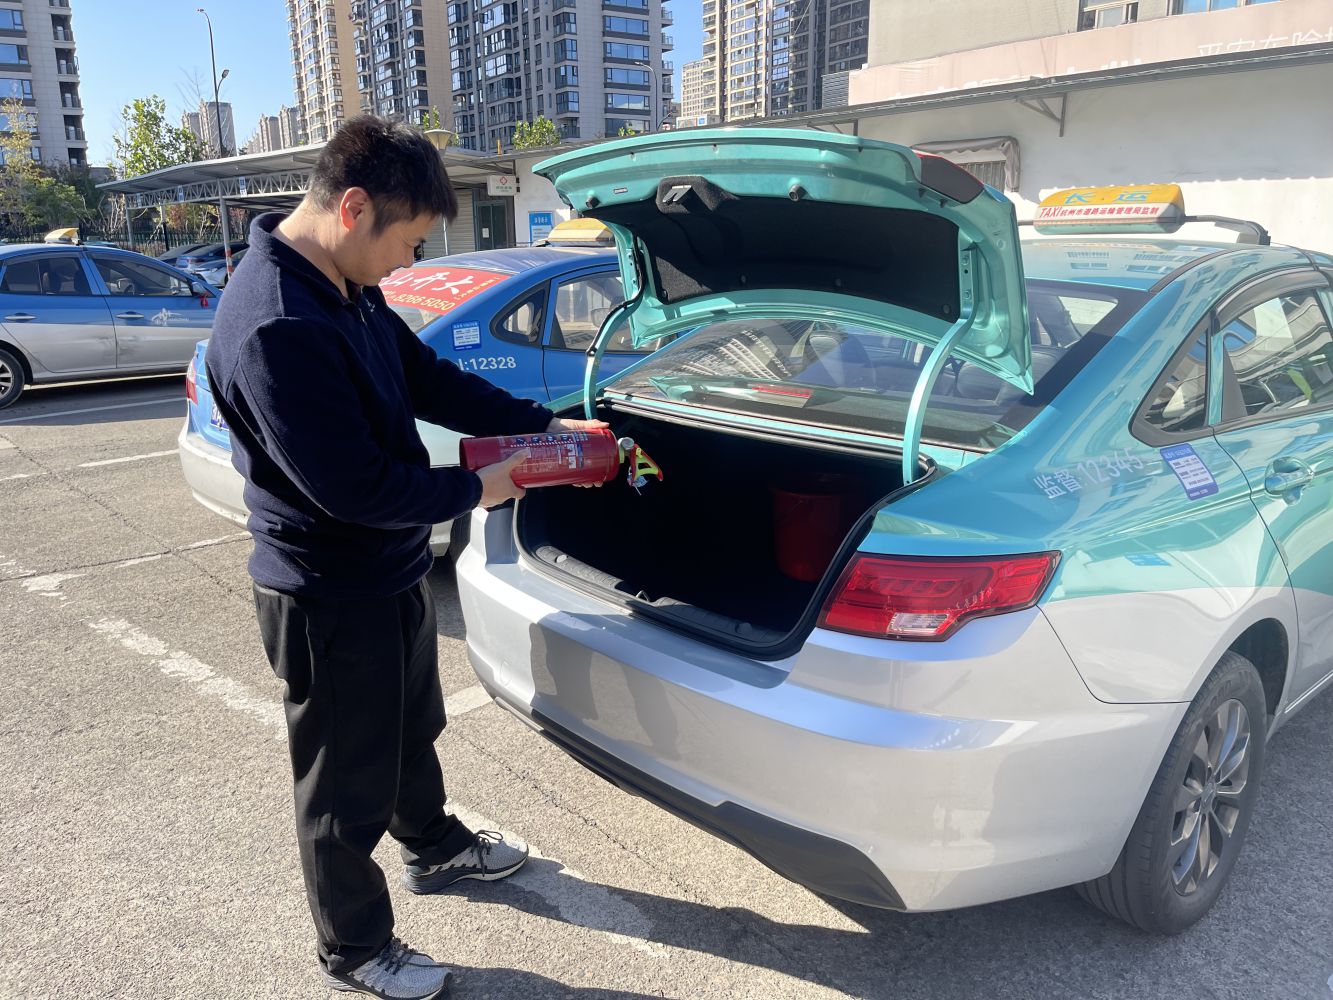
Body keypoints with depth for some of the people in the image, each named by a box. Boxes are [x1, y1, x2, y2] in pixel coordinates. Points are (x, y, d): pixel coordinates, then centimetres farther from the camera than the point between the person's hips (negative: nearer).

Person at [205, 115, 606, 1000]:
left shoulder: (349, 289, 1)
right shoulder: (275, 327, -31)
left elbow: (432, 380, 10)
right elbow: (352, 485, -31)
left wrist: (543, 425, 3)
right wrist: (473, 491, -16)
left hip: (393, 570, 10)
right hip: (329, 600, -9)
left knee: (412, 729, 29)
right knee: (349, 785, 12)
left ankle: (436, 847, 55)